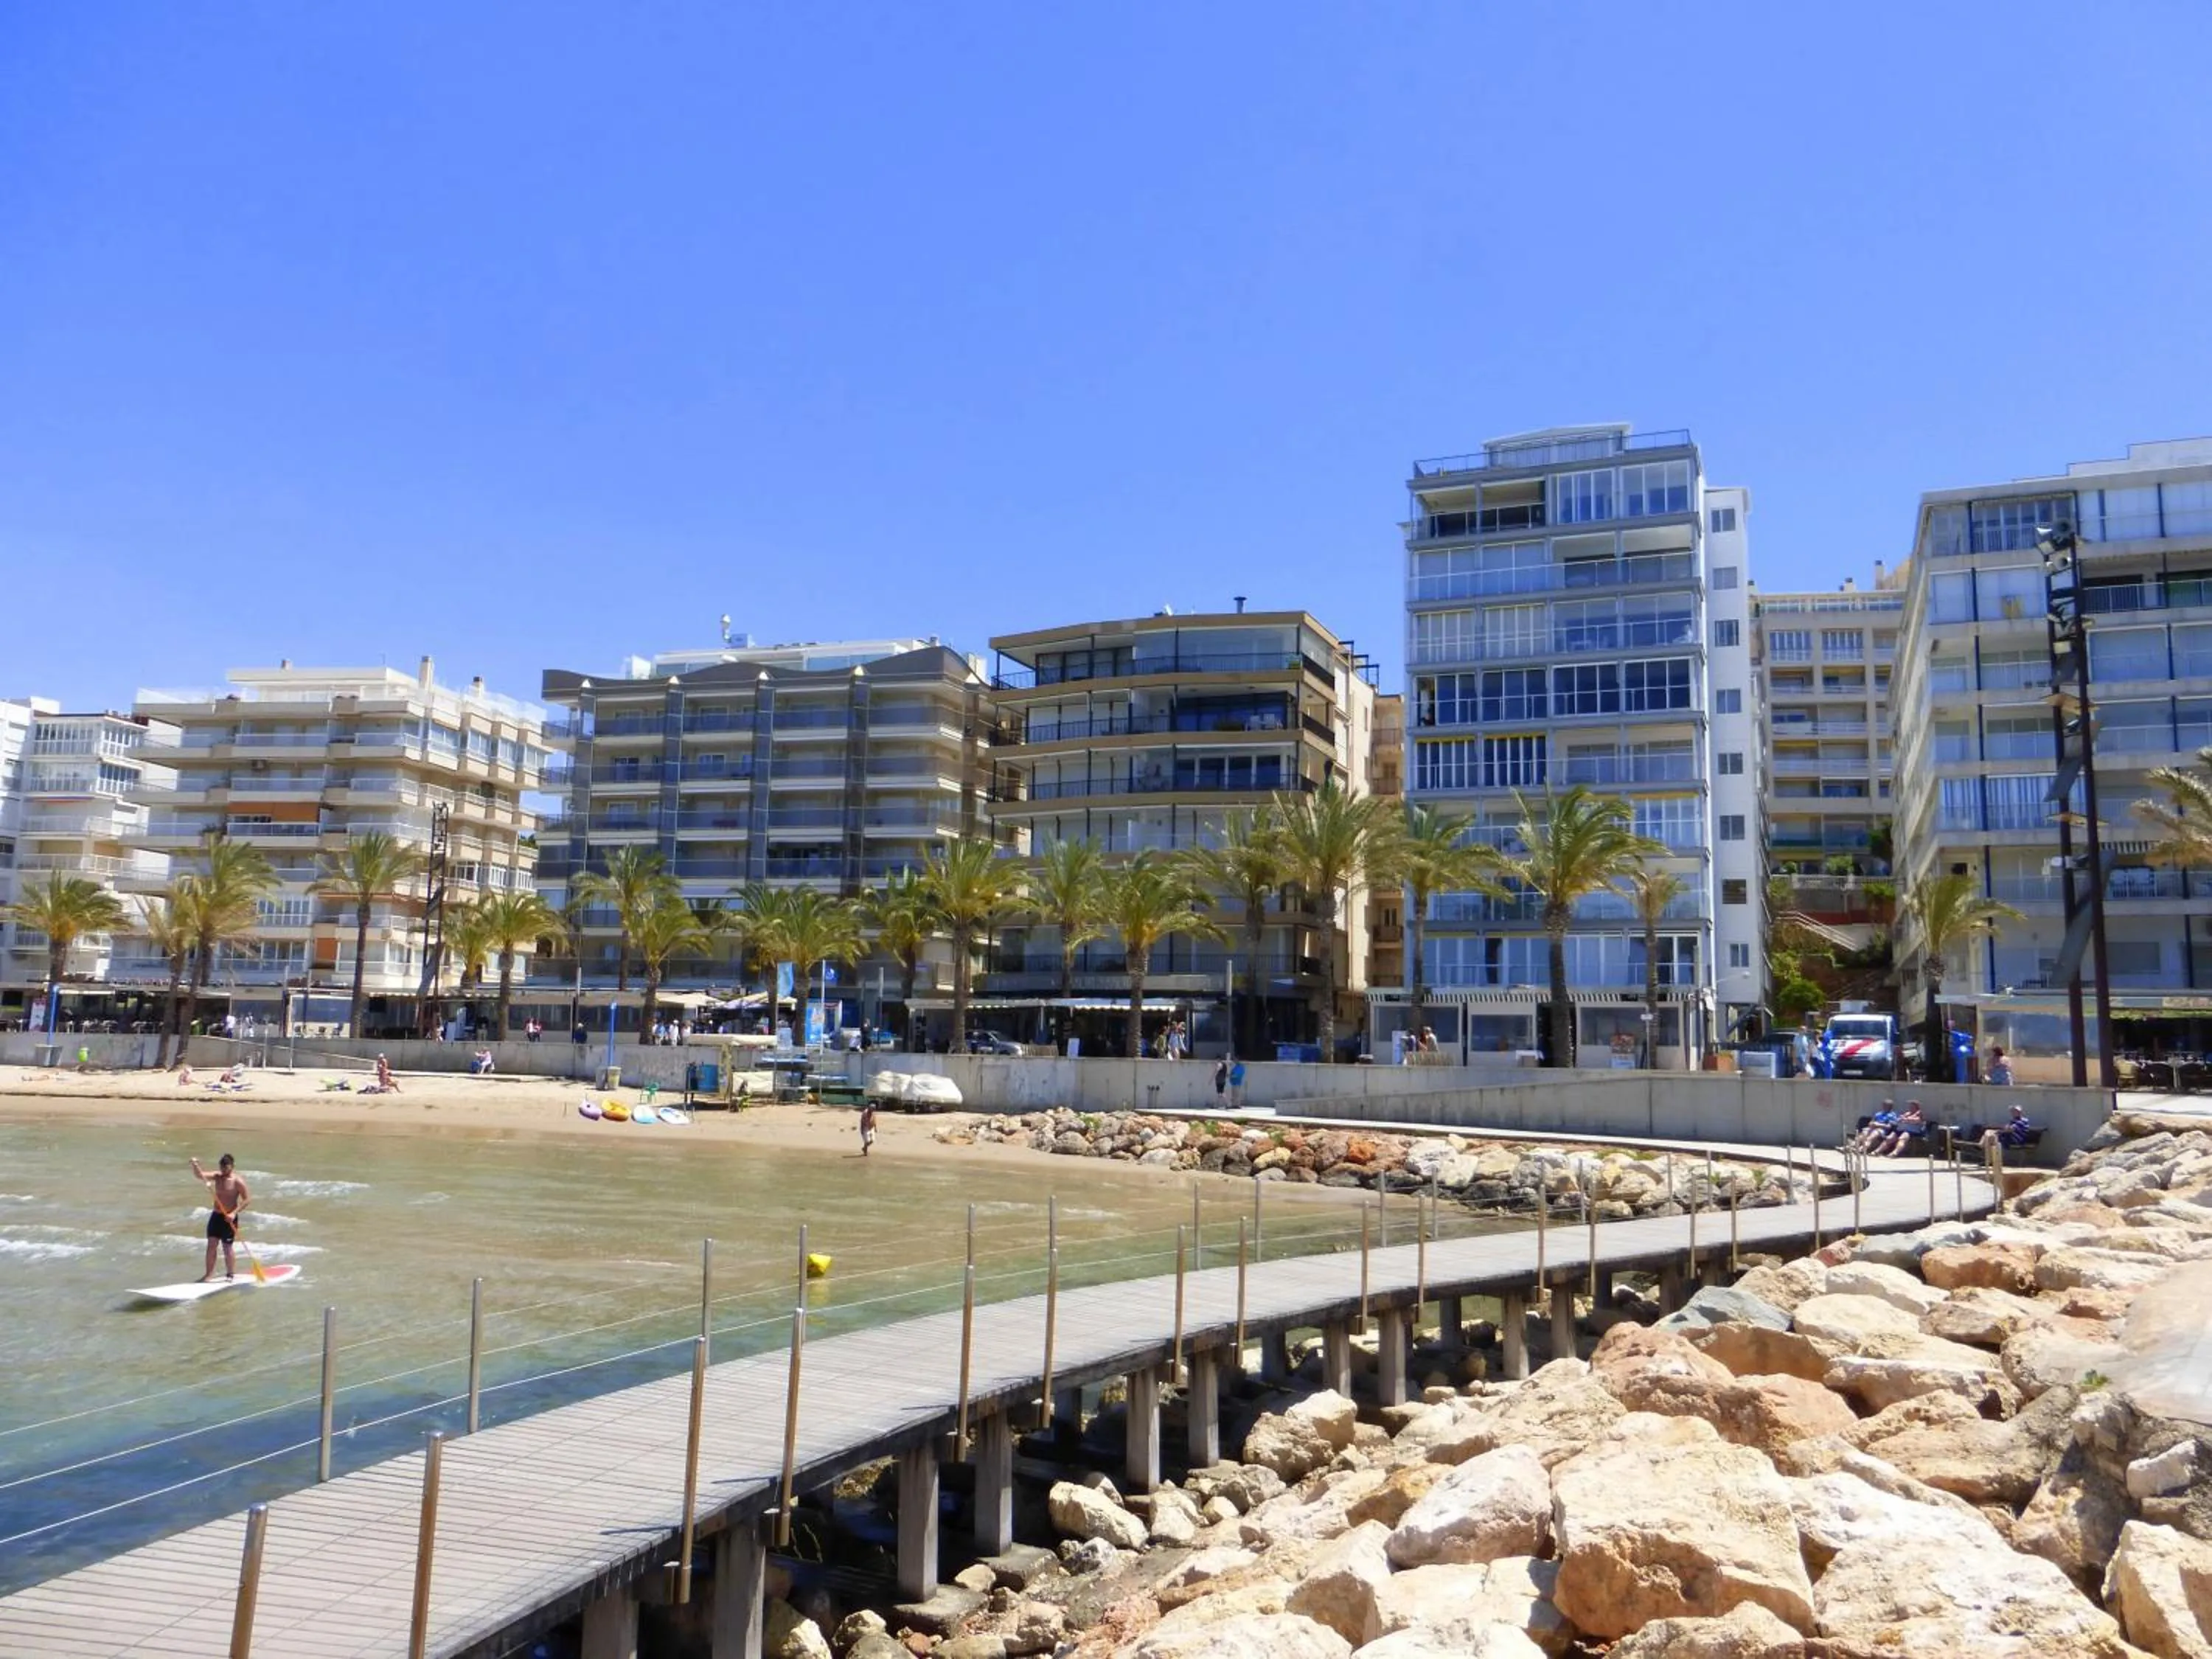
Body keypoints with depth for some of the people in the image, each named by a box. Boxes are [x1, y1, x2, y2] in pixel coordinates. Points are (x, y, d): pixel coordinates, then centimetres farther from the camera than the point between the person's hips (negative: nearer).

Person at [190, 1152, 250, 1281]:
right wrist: (195, 1165, -25)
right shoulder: (217, 1177, 4)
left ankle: (231, 1274, 15)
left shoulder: (238, 1181, -13)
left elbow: (247, 1199, -14)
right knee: (211, 1245, 4)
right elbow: (199, 1175, -5)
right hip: (215, 1216, 5)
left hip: (228, 1218, -5)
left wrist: (234, 1213, -22)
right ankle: (209, 1274, 11)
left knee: (227, 1247, 2)